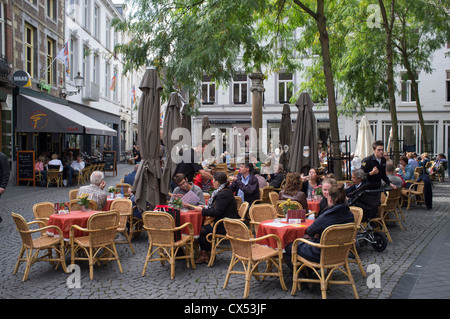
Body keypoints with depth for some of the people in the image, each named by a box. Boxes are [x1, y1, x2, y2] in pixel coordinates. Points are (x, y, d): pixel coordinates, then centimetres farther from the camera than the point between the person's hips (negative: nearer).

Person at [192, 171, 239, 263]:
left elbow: (217, 212, -25)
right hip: (224, 222, 11)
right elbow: (218, 208, 24)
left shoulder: (224, 194, -20)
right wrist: (205, 207, 12)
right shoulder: (224, 191, 14)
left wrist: (202, 210, -15)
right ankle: (204, 253, 4)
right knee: (201, 226, 3)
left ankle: (209, 254, 9)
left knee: (201, 230, -11)